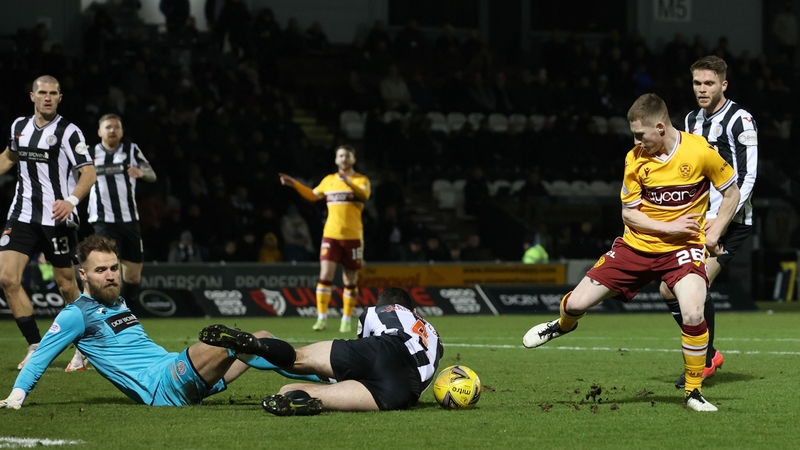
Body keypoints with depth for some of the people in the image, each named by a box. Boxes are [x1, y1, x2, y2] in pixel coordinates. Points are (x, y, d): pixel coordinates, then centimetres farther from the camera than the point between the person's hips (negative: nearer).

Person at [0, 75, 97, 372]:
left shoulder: (68, 132, -8)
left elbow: (89, 172, -14)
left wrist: (72, 200, -30)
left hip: (57, 218, -5)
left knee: (67, 286, 2)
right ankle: (36, 347, -2)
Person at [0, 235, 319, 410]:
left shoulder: (119, 304, 23)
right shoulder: (77, 314, -1)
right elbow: (39, 359, -3)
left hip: (182, 379, 9)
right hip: (161, 387, -9)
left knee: (261, 339, 1)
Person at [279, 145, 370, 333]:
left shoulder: (361, 180, 0)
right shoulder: (329, 180, 11)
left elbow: (364, 195, -22)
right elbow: (313, 195, 28)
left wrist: (349, 182, -38)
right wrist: (295, 184, 17)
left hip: (353, 236, -2)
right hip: (331, 235, 2)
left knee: (350, 281, 4)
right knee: (325, 275, -10)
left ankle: (346, 320, 14)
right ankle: (322, 318, -6)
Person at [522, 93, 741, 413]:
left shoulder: (700, 152, -14)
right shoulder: (635, 159, -6)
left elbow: (732, 192, 0)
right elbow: (629, 213, -1)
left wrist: (714, 234, -7)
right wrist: (668, 227, -15)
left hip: (683, 247, -3)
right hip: (638, 246, 3)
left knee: (693, 315, -28)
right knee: (576, 303, -1)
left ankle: (693, 392, -7)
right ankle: (563, 325, 40)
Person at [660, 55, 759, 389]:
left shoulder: (739, 120, -9)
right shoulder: (692, 121, 13)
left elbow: (747, 176, -15)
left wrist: (722, 220, -23)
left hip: (730, 221, -8)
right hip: (696, 220, 8)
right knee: (669, 289, 3)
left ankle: (704, 361, -3)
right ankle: (709, 354, 18)